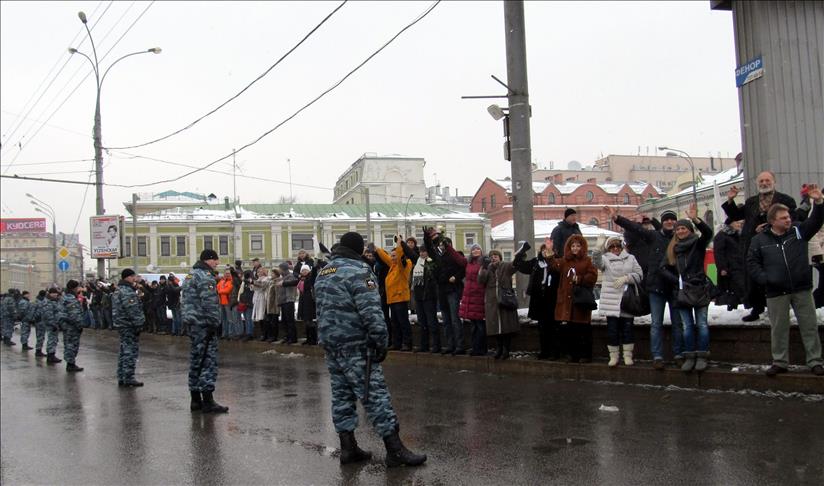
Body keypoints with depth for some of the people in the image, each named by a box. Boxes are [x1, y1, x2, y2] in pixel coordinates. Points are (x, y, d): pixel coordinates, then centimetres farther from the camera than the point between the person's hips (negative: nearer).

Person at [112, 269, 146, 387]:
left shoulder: (119, 290, 18)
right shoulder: (127, 292, -17)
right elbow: (132, 310, -23)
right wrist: (138, 324, -18)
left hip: (121, 325, 11)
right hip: (129, 325, -11)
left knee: (124, 350, 15)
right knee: (131, 350, -6)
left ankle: (121, 378, 20)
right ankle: (128, 378, -5)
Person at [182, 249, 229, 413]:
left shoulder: (191, 275, 19)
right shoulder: (205, 276, -13)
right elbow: (209, 302, -20)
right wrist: (214, 323, -15)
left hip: (193, 323, 10)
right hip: (204, 324, -10)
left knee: (196, 360, 13)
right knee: (208, 360, -8)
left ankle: (196, 400, 19)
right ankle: (207, 401, -9)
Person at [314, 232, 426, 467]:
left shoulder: (323, 273, 15)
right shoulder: (358, 271, -12)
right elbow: (372, 312, -18)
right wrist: (381, 342, -13)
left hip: (330, 342, 9)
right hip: (355, 344, -8)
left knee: (341, 393, 12)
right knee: (375, 393, -7)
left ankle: (348, 447, 16)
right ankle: (395, 450, -6)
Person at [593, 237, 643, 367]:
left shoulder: (630, 259, 12)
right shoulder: (605, 259, 6)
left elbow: (639, 274, 2)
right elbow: (597, 261, -18)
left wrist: (625, 278, -13)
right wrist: (601, 249, -35)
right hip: (611, 301, -1)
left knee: (627, 328, 4)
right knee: (612, 329, 0)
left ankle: (628, 356, 13)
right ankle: (613, 356, 10)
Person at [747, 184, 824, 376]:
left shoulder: (799, 231, 4)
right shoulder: (760, 240, 1)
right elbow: (751, 262, 2)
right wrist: (764, 279, -9)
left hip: (802, 289, 1)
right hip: (776, 293, -1)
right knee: (778, 329, 7)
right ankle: (780, 362, 17)